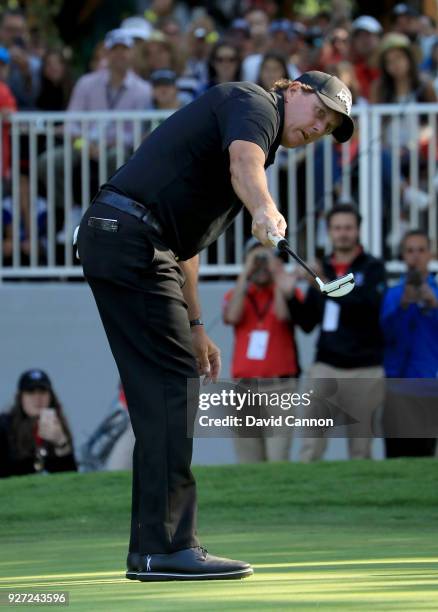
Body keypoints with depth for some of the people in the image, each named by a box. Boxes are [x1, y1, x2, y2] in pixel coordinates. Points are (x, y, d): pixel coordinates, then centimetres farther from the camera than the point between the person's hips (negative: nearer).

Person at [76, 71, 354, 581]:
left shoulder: (248, 120, 29)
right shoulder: (254, 104, 0)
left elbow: (184, 240, 32)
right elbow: (243, 162, -26)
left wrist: (193, 327, 29)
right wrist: (264, 210, -45)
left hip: (109, 238, 10)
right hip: (131, 238, -10)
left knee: (160, 396, 11)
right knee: (173, 391, -11)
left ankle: (153, 548, 12)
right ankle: (167, 547, -13)